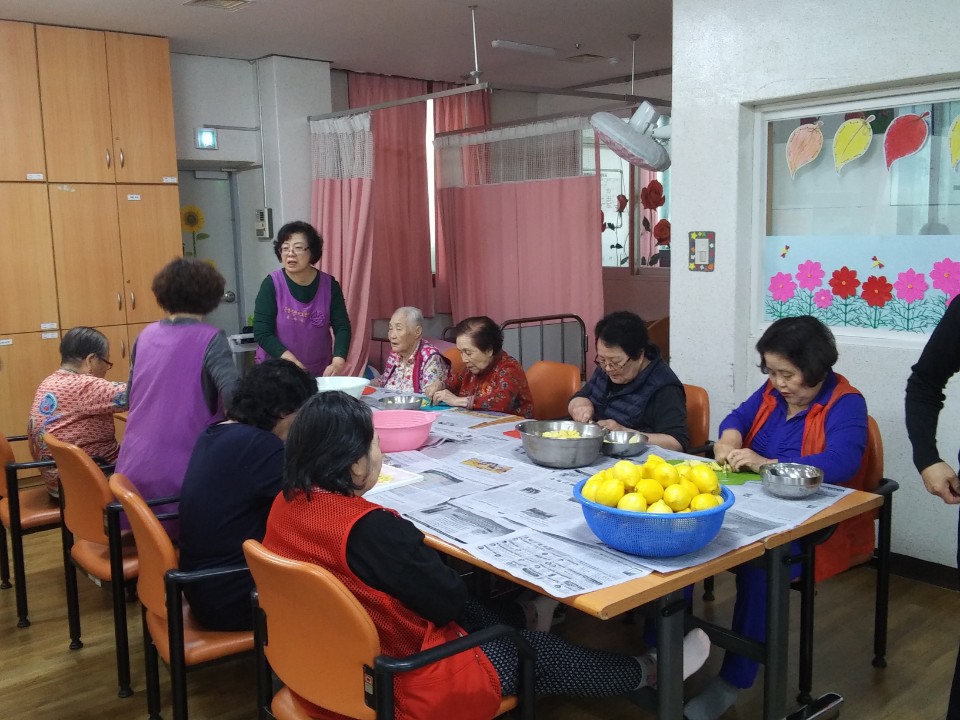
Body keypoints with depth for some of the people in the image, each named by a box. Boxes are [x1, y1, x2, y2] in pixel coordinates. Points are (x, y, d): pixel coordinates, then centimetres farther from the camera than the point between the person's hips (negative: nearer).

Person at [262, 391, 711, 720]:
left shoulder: (286, 505, -6)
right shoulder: (369, 528, -33)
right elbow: (447, 598, -22)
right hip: (398, 682, -8)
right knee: (542, 654, 12)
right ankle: (651, 671, 33)